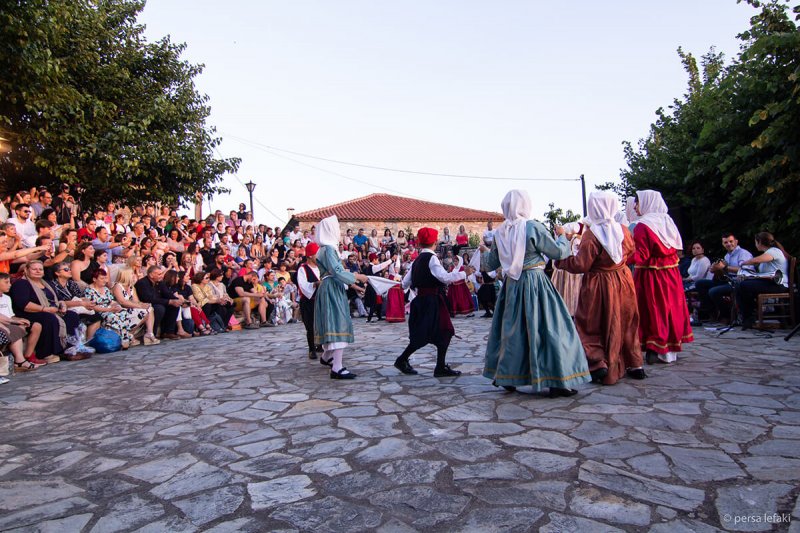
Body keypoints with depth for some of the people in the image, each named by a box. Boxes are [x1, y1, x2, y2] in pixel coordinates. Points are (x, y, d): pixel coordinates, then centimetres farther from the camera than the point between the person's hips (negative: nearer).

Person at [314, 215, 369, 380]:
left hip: (331, 289, 10)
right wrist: (357, 277, -14)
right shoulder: (328, 249, -14)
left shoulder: (326, 248, 16)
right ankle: (337, 368, -15)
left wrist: (351, 283, 20)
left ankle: (326, 356, 39)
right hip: (332, 290, -10)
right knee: (338, 325, -13)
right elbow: (337, 271, -23)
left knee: (332, 324, 22)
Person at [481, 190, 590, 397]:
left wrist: (484, 252, 35)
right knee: (548, 328, 1)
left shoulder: (500, 232, 3)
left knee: (511, 328, 15)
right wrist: (562, 235, 13)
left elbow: (492, 263, 14)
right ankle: (557, 381, 3)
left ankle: (506, 377, 24)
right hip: (535, 285, -5)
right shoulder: (534, 228, -12)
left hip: (512, 286, 5)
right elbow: (559, 252, -7)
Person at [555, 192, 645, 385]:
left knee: (593, 325, 7)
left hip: (599, 286, -5)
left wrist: (561, 261, -6)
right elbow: (631, 250, 16)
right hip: (623, 282, 6)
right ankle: (635, 365, 25)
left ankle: (598, 364, -1)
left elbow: (581, 265, -19)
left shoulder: (591, 234, -20)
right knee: (626, 323, 17)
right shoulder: (623, 229, -2)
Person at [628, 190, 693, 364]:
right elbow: (676, 248, 14)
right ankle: (671, 349, 23)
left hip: (650, 276, -7)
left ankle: (656, 351, 6)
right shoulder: (668, 222, 8)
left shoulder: (643, 226, -14)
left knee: (653, 310, 2)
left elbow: (640, 256, -19)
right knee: (670, 307, 13)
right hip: (671, 273, 7)